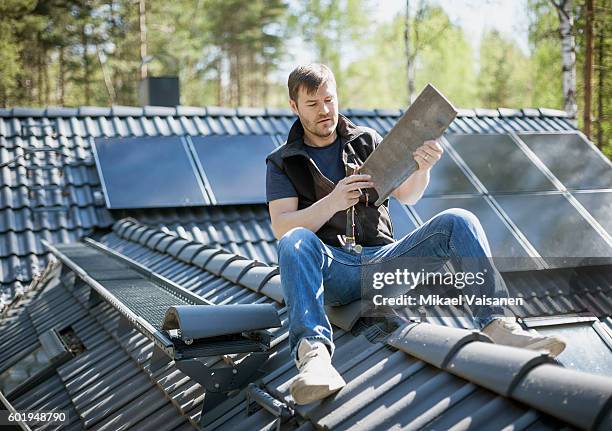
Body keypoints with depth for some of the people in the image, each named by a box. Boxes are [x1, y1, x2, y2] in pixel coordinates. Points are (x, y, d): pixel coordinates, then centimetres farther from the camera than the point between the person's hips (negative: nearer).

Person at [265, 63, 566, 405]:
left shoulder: (366, 140, 16)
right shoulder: (283, 163, 10)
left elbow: (407, 196, 9)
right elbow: (281, 228, -4)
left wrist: (422, 168, -14)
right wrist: (332, 203, -21)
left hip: (383, 260, 3)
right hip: (332, 271, -2)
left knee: (457, 221, -19)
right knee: (296, 242, -36)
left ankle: (497, 323, -34)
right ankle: (313, 353, -54)